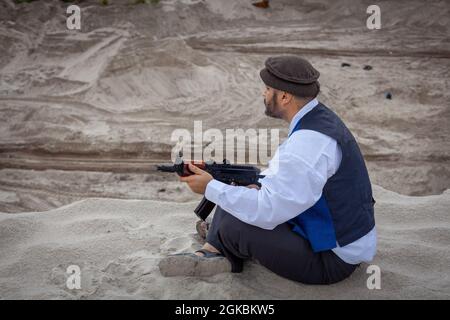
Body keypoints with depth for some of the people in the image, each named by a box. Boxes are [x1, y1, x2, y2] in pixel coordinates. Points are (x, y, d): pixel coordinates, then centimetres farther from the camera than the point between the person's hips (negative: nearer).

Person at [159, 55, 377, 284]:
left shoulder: (310, 142, -30)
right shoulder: (318, 117, 2)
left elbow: (268, 211, -31)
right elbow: (283, 173, 15)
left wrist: (210, 188, -20)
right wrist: (252, 182, -5)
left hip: (333, 259, -10)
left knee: (235, 227, -19)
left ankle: (217, 247, 14)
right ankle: (214, 254, 8)